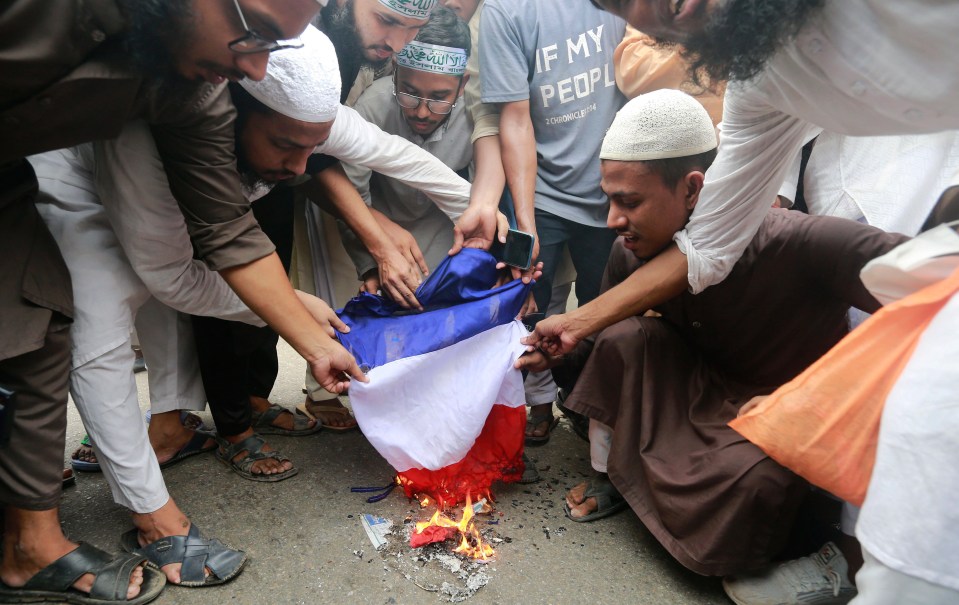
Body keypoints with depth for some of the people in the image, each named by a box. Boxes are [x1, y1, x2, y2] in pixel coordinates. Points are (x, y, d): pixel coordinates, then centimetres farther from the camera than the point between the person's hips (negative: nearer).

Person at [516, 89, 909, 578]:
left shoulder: (797, 245, -33)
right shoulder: (632, 251, -14)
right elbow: (602, 334, 2)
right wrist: (556, 353, -19)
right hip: (699, 381, 5)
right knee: (626, 335, -20)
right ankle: (607, 478, 2)